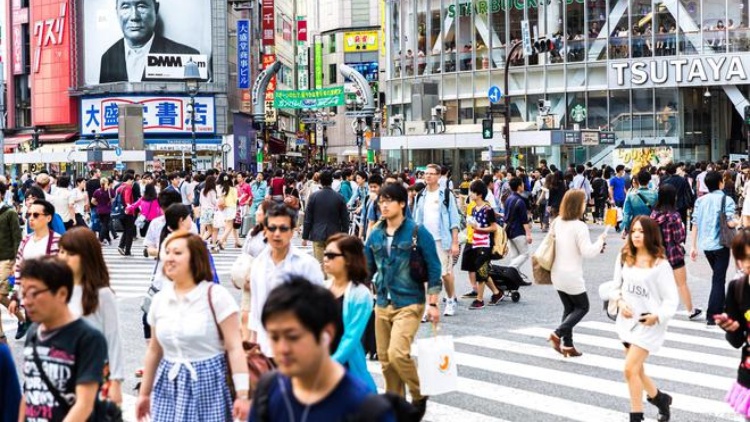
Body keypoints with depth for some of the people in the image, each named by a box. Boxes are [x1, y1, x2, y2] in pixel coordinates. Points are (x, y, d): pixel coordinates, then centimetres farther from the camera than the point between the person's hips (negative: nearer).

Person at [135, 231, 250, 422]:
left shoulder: (215, 295, -8)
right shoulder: (160, 299, 8)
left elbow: (234, 348, -11)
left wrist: (243, 395, -16)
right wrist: (144, 393, 19)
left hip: (208, 385, -5)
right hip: (169, 388, 5)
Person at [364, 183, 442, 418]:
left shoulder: (417, 233, -7)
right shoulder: (375, 236, 7)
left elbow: (433, 269, -5)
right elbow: (367, 269, 15)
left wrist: (433, 304, -9)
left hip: (409, 304, -6)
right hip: (383, 304, 6)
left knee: (397, 353, -20)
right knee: (385, 359, 8)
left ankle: (419, 395, 2)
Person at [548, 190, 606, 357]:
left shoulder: (557, 222, 4)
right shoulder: (579, 226, -19)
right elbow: (587, 252, -21)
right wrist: (600, 241, -5)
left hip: (557, 274, 7)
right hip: (572, 276, -7)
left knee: (569, 308, 17)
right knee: (582, 307, 9)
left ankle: (568, 345, 15)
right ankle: (558, 334, -7)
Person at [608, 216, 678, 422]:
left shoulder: (660, 264, -13)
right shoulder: (624, 258, 2)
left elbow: (671, 299, -10)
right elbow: (616, 287, 11)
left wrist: (658, 316, -24)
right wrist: (619, 302, -9)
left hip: (648, 324, -6)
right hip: (627, 320, 6)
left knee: (630, 369, -13)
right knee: (637, 371, 16)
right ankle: (660, 398, 42)